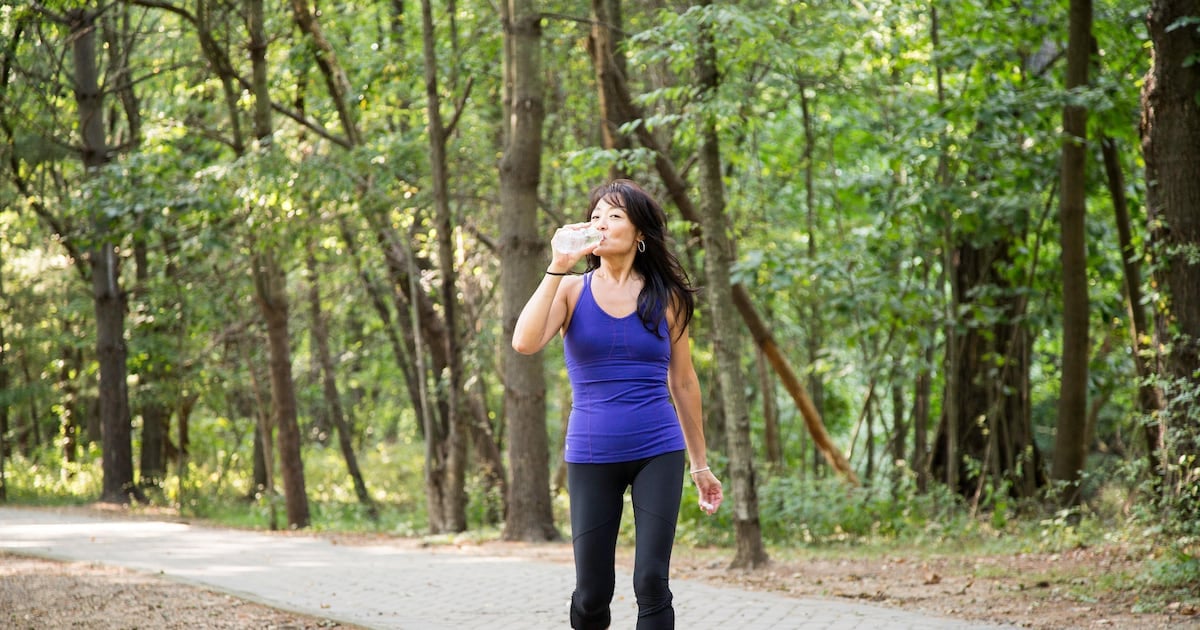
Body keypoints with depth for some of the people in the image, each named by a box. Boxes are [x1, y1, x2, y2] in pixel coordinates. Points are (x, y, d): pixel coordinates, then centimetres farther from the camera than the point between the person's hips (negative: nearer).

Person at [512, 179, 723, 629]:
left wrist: (701, 464, 12)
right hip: (591, 457, 0)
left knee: (651, 583, -9)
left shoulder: (664, 297, 4)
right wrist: (558, 267, -17)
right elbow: (525, 342, -15)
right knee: (592, 593, 3)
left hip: (658, 454, 0)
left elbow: (683, 383, 11)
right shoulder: (572, 290, 3)